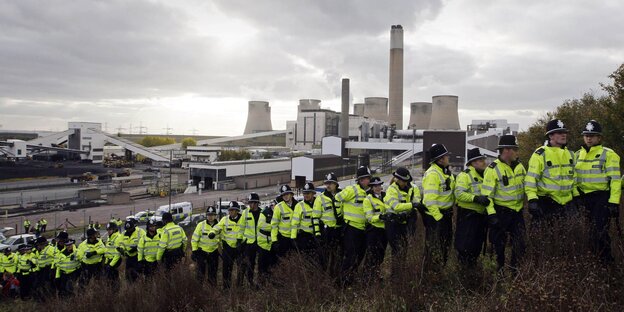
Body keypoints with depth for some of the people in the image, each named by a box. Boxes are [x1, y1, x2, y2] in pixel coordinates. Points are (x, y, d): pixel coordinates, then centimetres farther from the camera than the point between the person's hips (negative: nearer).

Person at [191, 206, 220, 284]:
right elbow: (194, 239, -5)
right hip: (201, 251, -2)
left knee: (213, 272, 10)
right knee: (201, 271, 1)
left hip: (213, 252, 2)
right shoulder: (201, 225, -10)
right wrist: (194, 251, -7)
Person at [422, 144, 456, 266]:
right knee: (434, 246, 0)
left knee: (446, 242, 21)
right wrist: (438, 217, -24)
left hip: (446, 213, 10)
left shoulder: (446, 171, 7)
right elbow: (429, 199, -26)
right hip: (434, 215, -10)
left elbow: (452, 190, 17)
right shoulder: (432, 174, -23)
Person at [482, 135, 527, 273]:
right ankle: (500, 268, 22)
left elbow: (526, 185, 19)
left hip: (517, 210, 6)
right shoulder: (493, 169, -15)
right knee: (499, 242, 6)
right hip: (501, 211, -5)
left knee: (520, 241, 7)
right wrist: (491, 214, -20)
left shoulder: (519, 166, 6)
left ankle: (516, 267, 21)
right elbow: (487, 193, -16)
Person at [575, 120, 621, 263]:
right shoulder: (578, 155, 11)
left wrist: (614, 202, -16)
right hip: (583, 198, 6)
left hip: (601, 197, -5)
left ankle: (606, 261, 2)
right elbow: (572, 177, 18)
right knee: (590, 231, 15)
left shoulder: (608, 154, -5)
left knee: (599, 232, -11)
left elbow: (615, 179, -10)